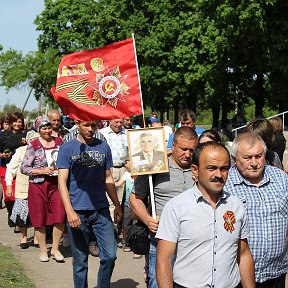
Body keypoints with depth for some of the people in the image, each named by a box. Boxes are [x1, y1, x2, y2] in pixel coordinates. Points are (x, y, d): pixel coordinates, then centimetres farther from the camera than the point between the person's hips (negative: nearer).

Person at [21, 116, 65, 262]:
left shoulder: (59, 142, 7)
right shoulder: (33, 145, -3)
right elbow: (24, 168, -5)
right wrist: (42, 171, -15)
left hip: (56, 184, 2)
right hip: (38, 186, -2)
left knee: (60, 218, -5)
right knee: (40, 220, 5)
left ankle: (55, 249, 14)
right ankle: (43, 250, 21)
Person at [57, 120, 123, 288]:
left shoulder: (103, 147, 8)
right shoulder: (67, 148, -1)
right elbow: (62, 182, -6)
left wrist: (117, 205, 12)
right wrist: (70, 211, -16)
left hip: (101, 210, 3)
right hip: (78, 212, -2)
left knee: (110, 255, -3)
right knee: (80, 261, 5)